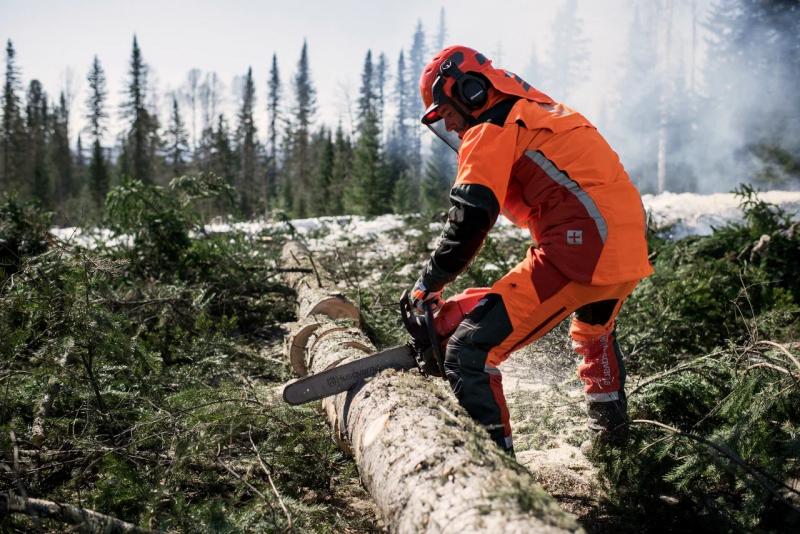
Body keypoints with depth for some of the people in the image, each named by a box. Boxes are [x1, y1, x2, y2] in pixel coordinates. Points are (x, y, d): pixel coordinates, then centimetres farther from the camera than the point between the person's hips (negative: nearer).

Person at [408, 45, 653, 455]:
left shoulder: (492, 131, -3)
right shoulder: (546, 112, 25)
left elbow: (470, 219, -14)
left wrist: (429, 283, -3)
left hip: (577, 251, -10)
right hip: (630, 252, 10)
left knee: (471, 353, -11)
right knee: (594, 329, 40)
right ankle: (610, 426, 58)